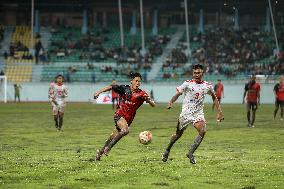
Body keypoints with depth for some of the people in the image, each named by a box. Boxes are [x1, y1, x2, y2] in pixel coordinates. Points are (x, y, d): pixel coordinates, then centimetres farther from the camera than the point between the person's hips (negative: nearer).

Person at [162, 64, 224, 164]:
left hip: (198, 113, 2)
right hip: (186, 112, -2)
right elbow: (178, 93, -7)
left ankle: (190, 153, -13)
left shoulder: (207, 86, 2)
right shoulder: (187, 84, -6)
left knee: (203, 131, -23)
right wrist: (171, 102, -27)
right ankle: (167, 150, 33)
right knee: (178, 134, 8)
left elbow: (214, 98, 16)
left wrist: (219, 112, 12)